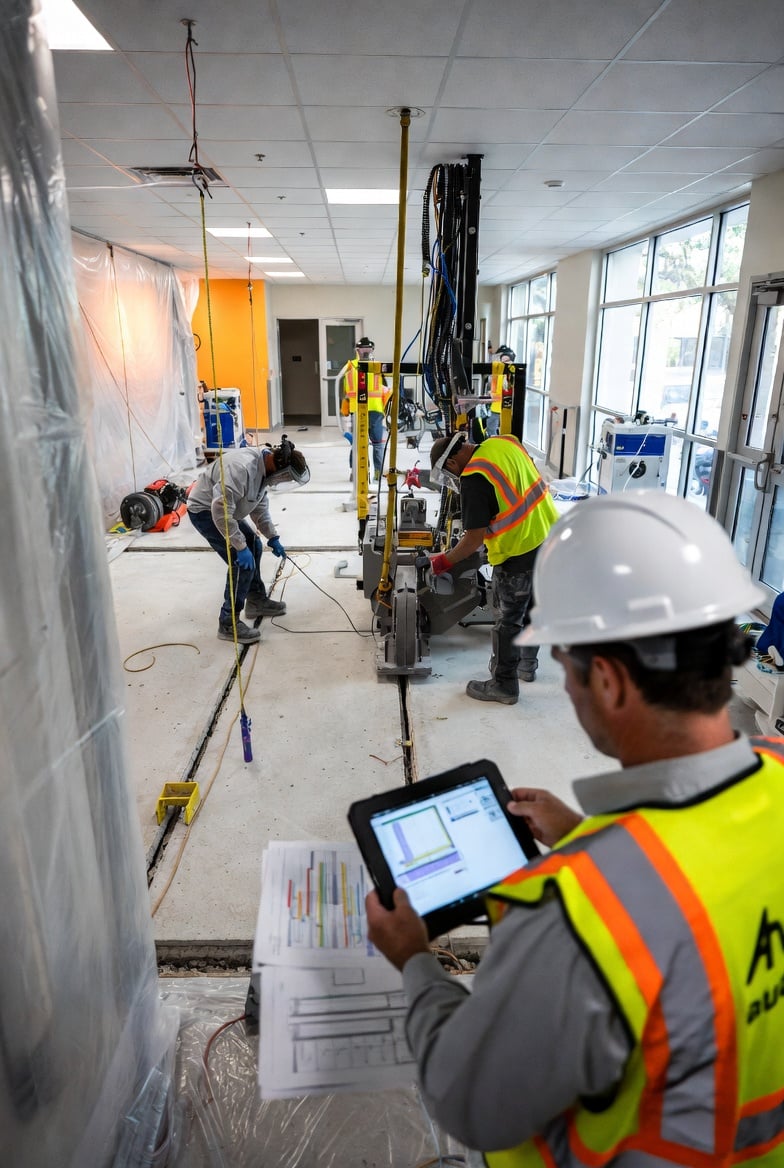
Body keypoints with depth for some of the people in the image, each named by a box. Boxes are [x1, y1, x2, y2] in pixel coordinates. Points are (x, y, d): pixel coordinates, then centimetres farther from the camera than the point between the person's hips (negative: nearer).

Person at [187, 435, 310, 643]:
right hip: (204, 510, -10)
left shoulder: (265, 466, -2)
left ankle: (257, 601, 36)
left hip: (222, 509, 10)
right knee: (243, 562, -14)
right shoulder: (242, 467, -34)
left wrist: (273, 538, 8)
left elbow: (260, 506, 11)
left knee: (254, 546, 20)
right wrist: (240, 547, -31)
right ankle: (228, 623, -3)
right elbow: (220, 511, -35)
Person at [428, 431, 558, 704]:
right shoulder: (506, 442, 3)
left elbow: (475, 538, -16)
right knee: (531, 606, 24)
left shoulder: (474, 479, -20)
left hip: (520, 553, -9)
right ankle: (527, 664, 42)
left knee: (509, 620, 7)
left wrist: (445, 561, -2)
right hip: (550, 535, 9)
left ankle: (504, 685, 20)